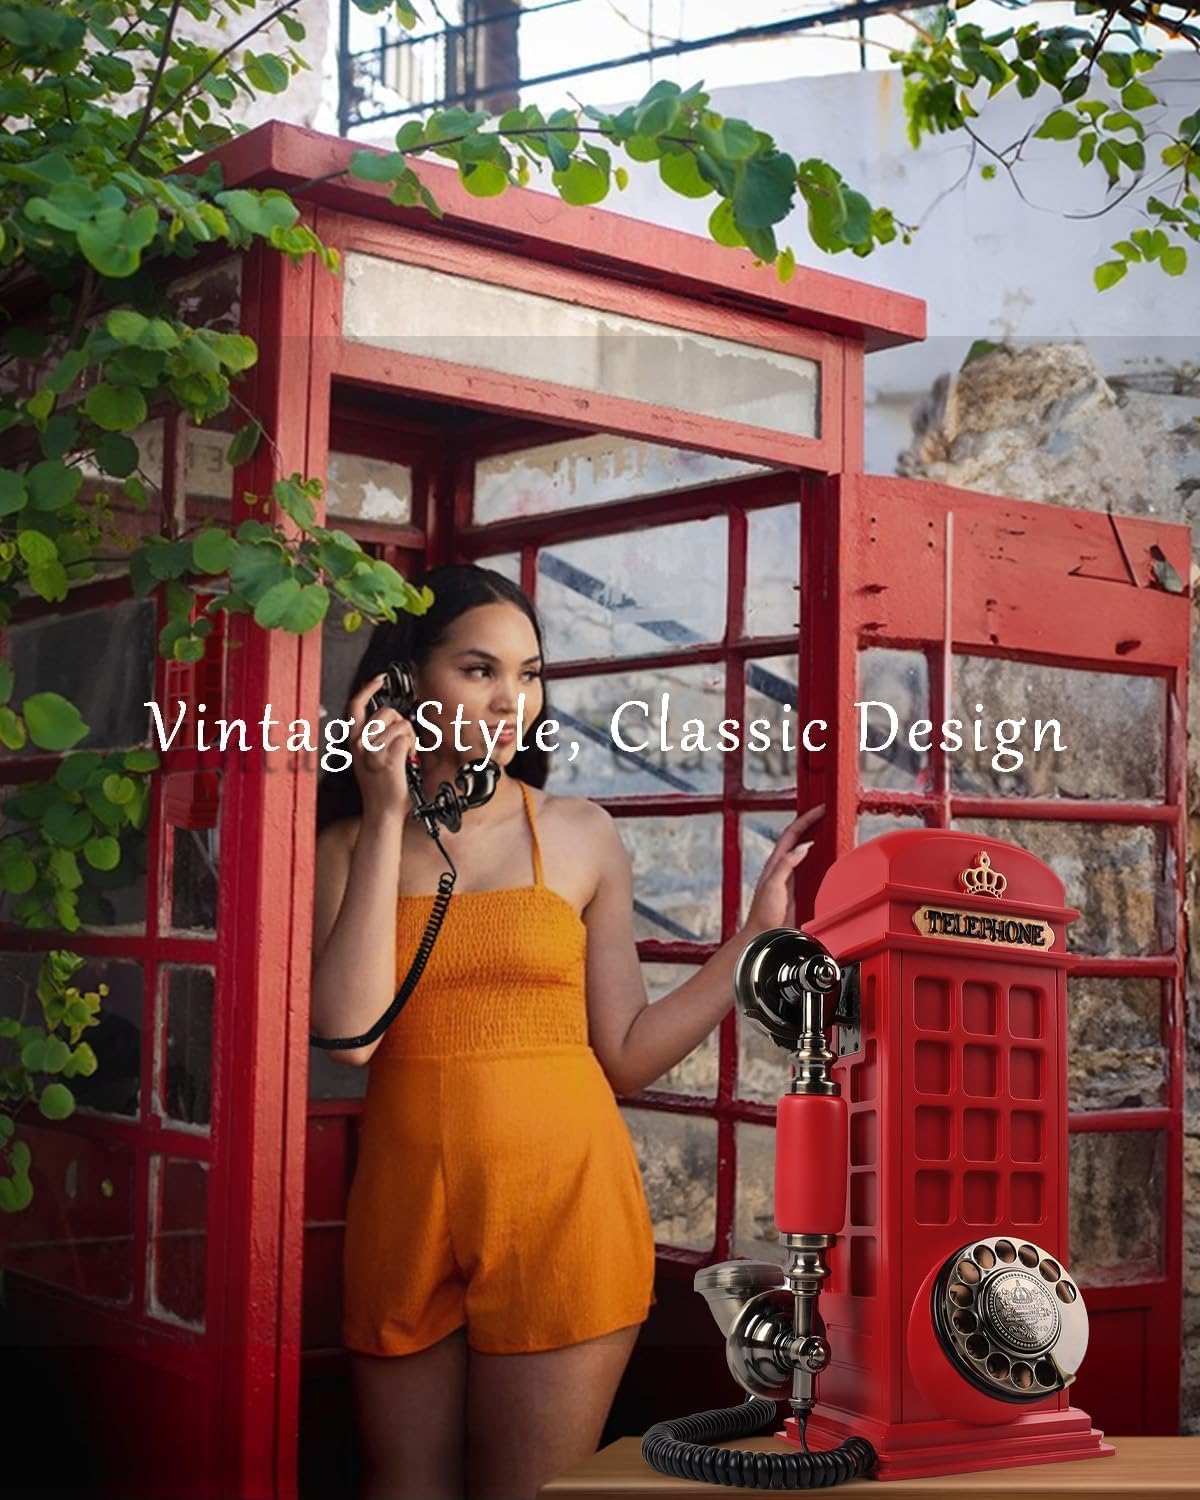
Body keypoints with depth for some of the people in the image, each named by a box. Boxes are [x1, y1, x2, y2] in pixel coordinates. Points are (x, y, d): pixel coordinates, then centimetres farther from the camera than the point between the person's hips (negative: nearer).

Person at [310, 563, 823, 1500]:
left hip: (561, 1202, -1)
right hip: (406, 1204, 1)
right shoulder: (349, 845, 3)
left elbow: (626, 1056, 2)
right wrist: (389, 818, -11)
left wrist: (760, 936, -2)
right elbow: (349, 1031, -14)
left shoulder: (580, 835, 4)